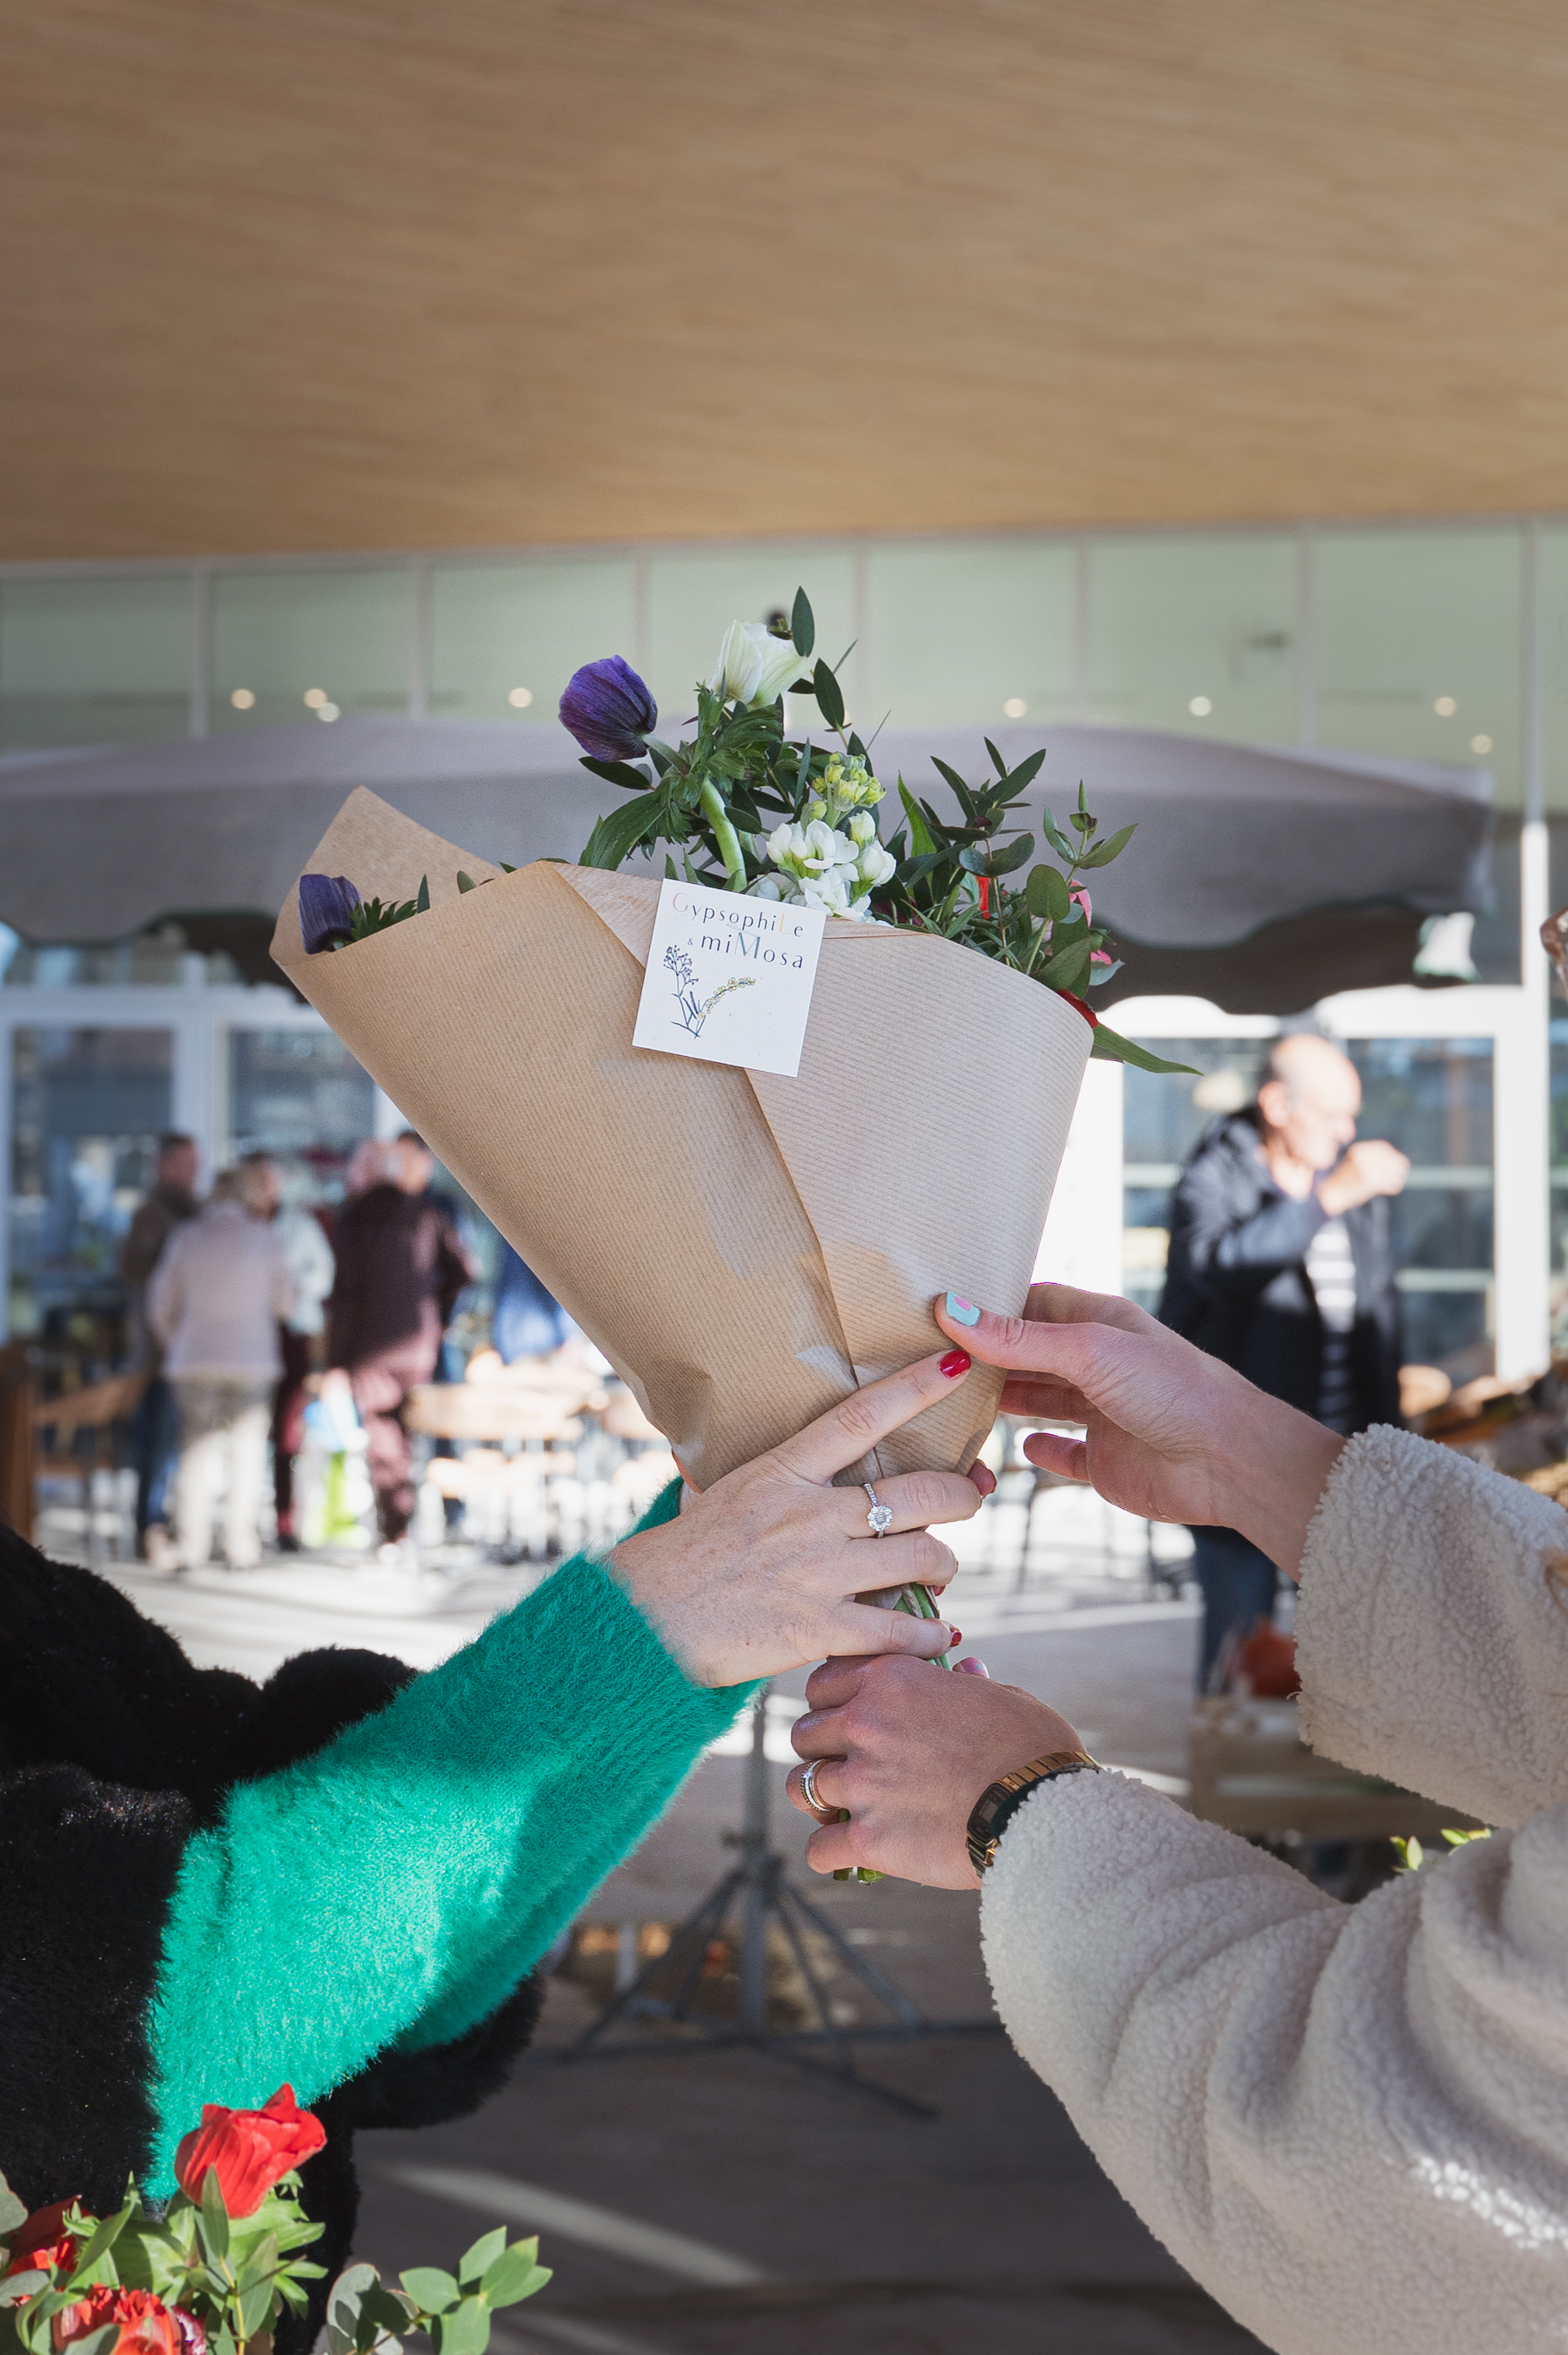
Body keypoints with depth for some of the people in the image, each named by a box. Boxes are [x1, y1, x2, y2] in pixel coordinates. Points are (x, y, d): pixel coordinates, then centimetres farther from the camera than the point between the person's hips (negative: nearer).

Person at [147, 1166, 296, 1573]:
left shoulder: (188, 1238, 0)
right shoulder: (264, 1238, -1)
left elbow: (160, 1305, 5)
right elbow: (284, 1301, 5)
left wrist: (174, 1344, 21)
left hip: (195, 1357, 1)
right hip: (253, 1359, -1)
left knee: (196, 1453, 5)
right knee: (247, 1454, 4)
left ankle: (192, 1549, 1)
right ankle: (241, 1548, 2)